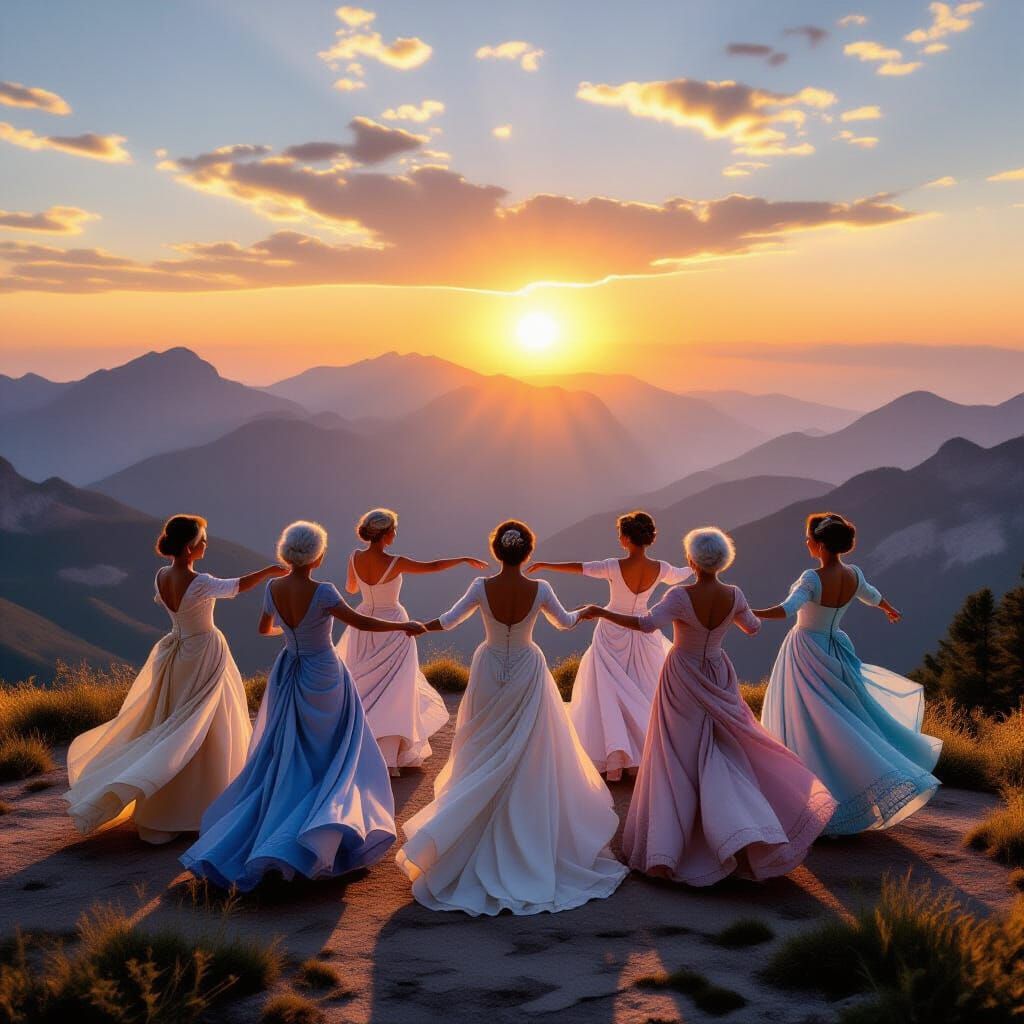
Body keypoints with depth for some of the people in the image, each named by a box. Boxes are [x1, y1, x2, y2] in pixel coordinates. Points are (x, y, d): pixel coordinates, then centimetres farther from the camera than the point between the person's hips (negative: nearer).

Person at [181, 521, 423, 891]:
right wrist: (404, 626, -2)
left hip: (287, 676, 6)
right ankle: (323, 831, 1)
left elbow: (264, 629, 12)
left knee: (283, 759, 17)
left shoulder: (272, 589, -4)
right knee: (338, 757, 11)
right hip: (324, 679, -5)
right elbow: (360, 622, -16)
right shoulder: (322, 592, -22)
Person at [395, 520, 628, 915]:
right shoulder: (540, 590, -13)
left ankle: (480, 854, 20)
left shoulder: (481, 587, -14)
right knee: (529, 768, 9)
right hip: (527, 677, -1)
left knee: (484, 765, 14)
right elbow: (565, 622, 5)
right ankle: (531, 849, 16)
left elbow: (448, 620, -3)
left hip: (489, 675, 1)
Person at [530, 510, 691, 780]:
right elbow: (679, 576, 11)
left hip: (612, 634, -2)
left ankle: (615, 760, -5)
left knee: (610, 695, 4)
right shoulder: (660, 569, -12)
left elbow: (579, 568, -10)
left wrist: (545, 565, 4)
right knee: (647, 694, 17)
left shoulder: (614, 567, -21)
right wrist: (694, 567, 35)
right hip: (643, 634, 2)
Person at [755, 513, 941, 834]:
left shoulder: (812, 579, -21)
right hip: (836, 651, 7)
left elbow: (786, 610, -35)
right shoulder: (854, 575, 0)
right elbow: (873, 596, 21)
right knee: (851, 715, 18)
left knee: (809, 727, -2)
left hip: (807, 656, -6)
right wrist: (891, 610, 42)